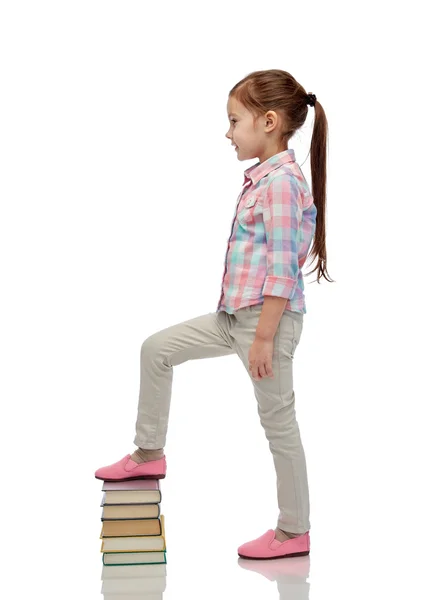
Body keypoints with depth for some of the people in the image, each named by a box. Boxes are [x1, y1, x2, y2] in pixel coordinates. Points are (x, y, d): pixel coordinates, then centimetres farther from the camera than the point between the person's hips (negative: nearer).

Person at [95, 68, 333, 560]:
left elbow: (283, 269, -22)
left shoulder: (282, 182, -18)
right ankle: (149, 453, 26)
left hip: (269, 318, -10)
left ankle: (294, 531, 16)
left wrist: (263, 337, -21)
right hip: (238, 314, 10)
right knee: (157, 348, 13)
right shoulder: (261, 178, 11)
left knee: (278, 420, 1)